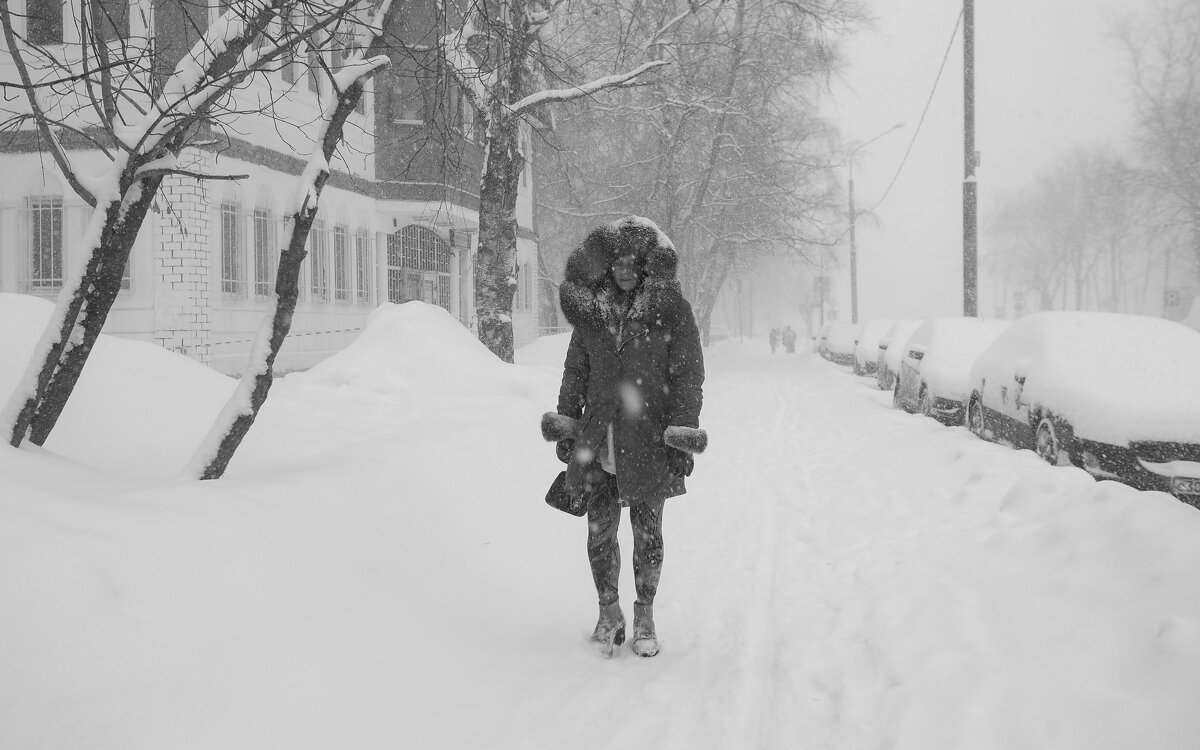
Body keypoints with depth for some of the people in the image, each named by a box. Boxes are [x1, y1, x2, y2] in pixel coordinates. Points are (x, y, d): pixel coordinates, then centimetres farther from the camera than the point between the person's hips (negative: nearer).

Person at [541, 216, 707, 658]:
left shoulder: (671, 310, -4)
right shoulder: (590, 308, 6)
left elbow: (688, 376, -3)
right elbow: (576, 370, 15)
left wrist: (683, 436, -8)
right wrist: (565, 425, 13)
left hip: (648, 442, -2)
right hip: (598, 440, 3)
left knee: (647, 533, 7)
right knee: (600, 531, 4)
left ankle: (644, 617, 21)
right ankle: (608, 614, 20)